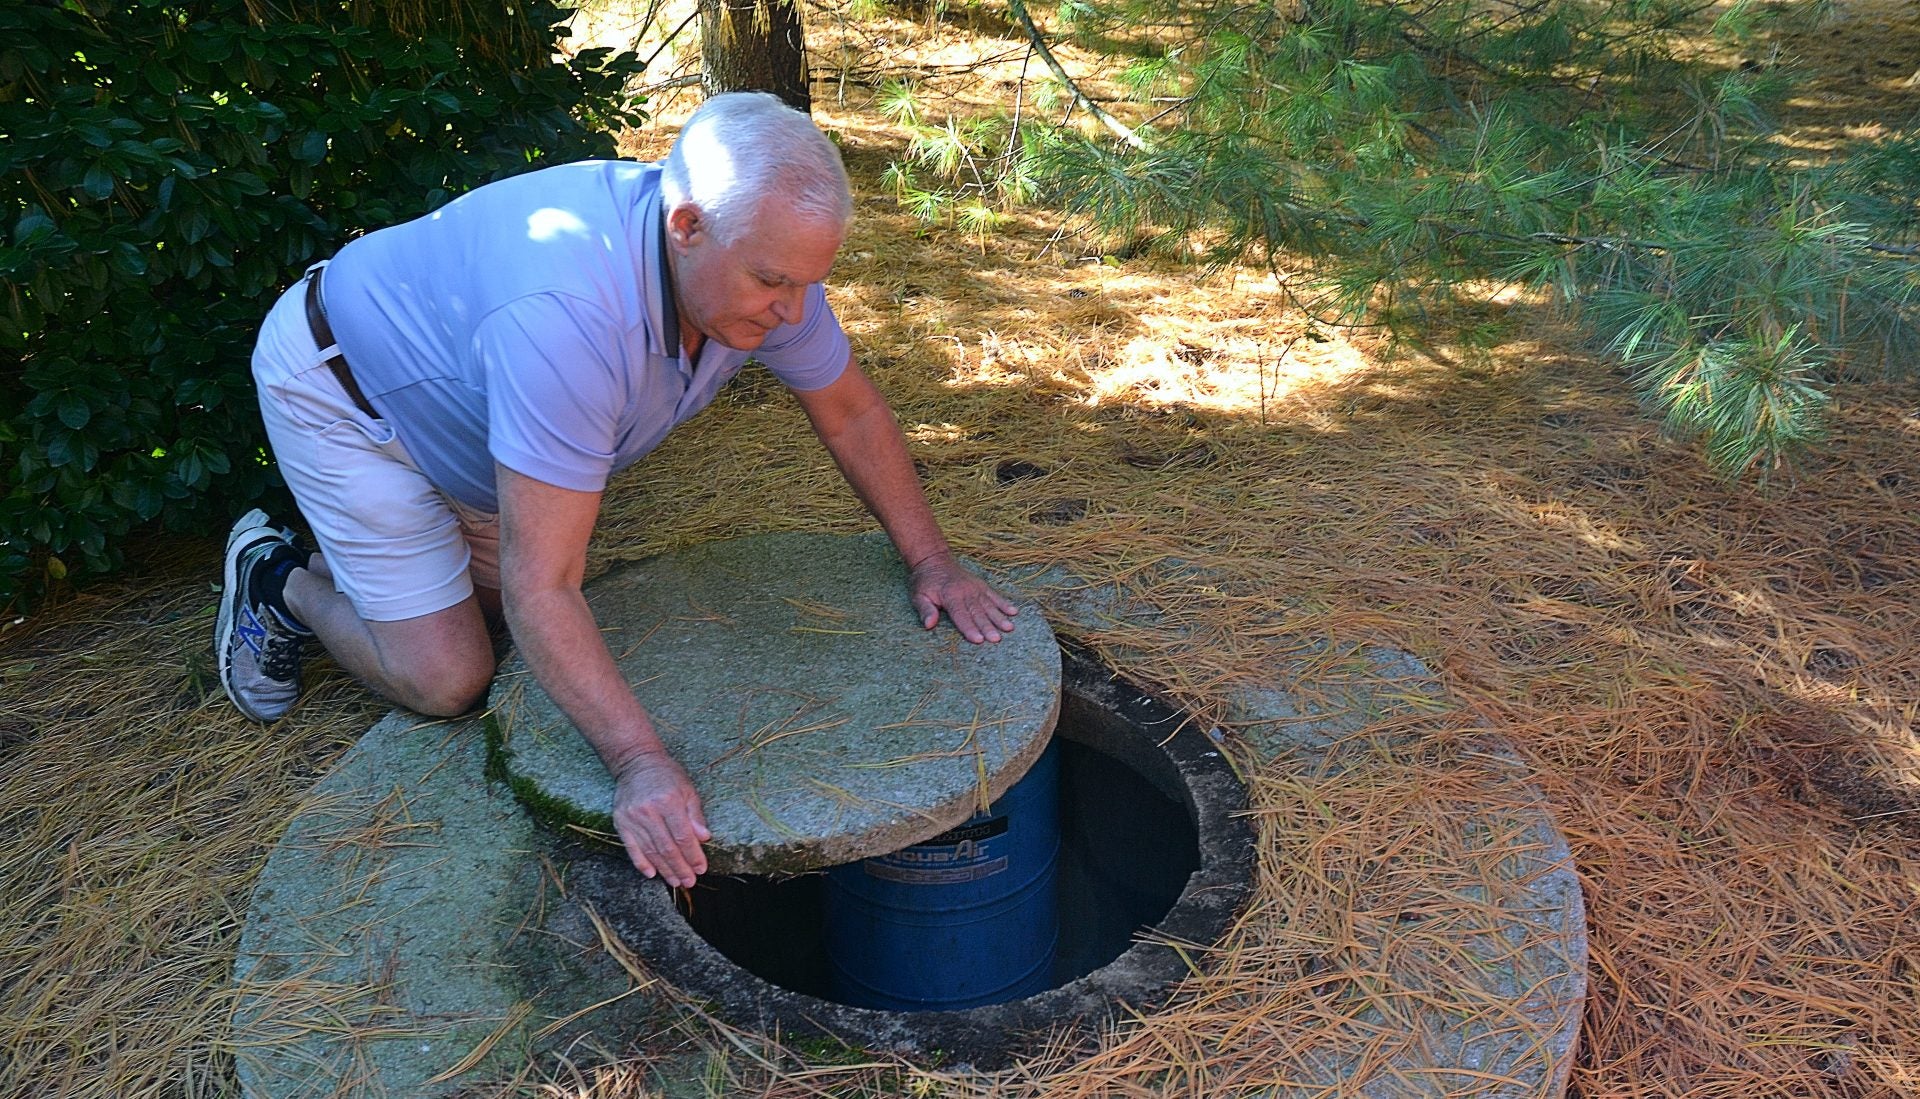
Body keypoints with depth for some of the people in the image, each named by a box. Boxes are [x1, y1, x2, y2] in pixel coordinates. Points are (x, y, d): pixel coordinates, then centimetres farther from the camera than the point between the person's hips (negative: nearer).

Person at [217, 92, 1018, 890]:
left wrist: (929, 559, -8)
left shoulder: (759, 257, -22)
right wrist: (639, 763, -46)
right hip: (341, 393, -7)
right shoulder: (567, 315, -45)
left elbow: (852, 412, -6)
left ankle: (345, 560, 33)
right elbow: (541, 588, -42)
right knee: (447, 679, -8)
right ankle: (283, 584, 18)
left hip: (451, 386, 7)